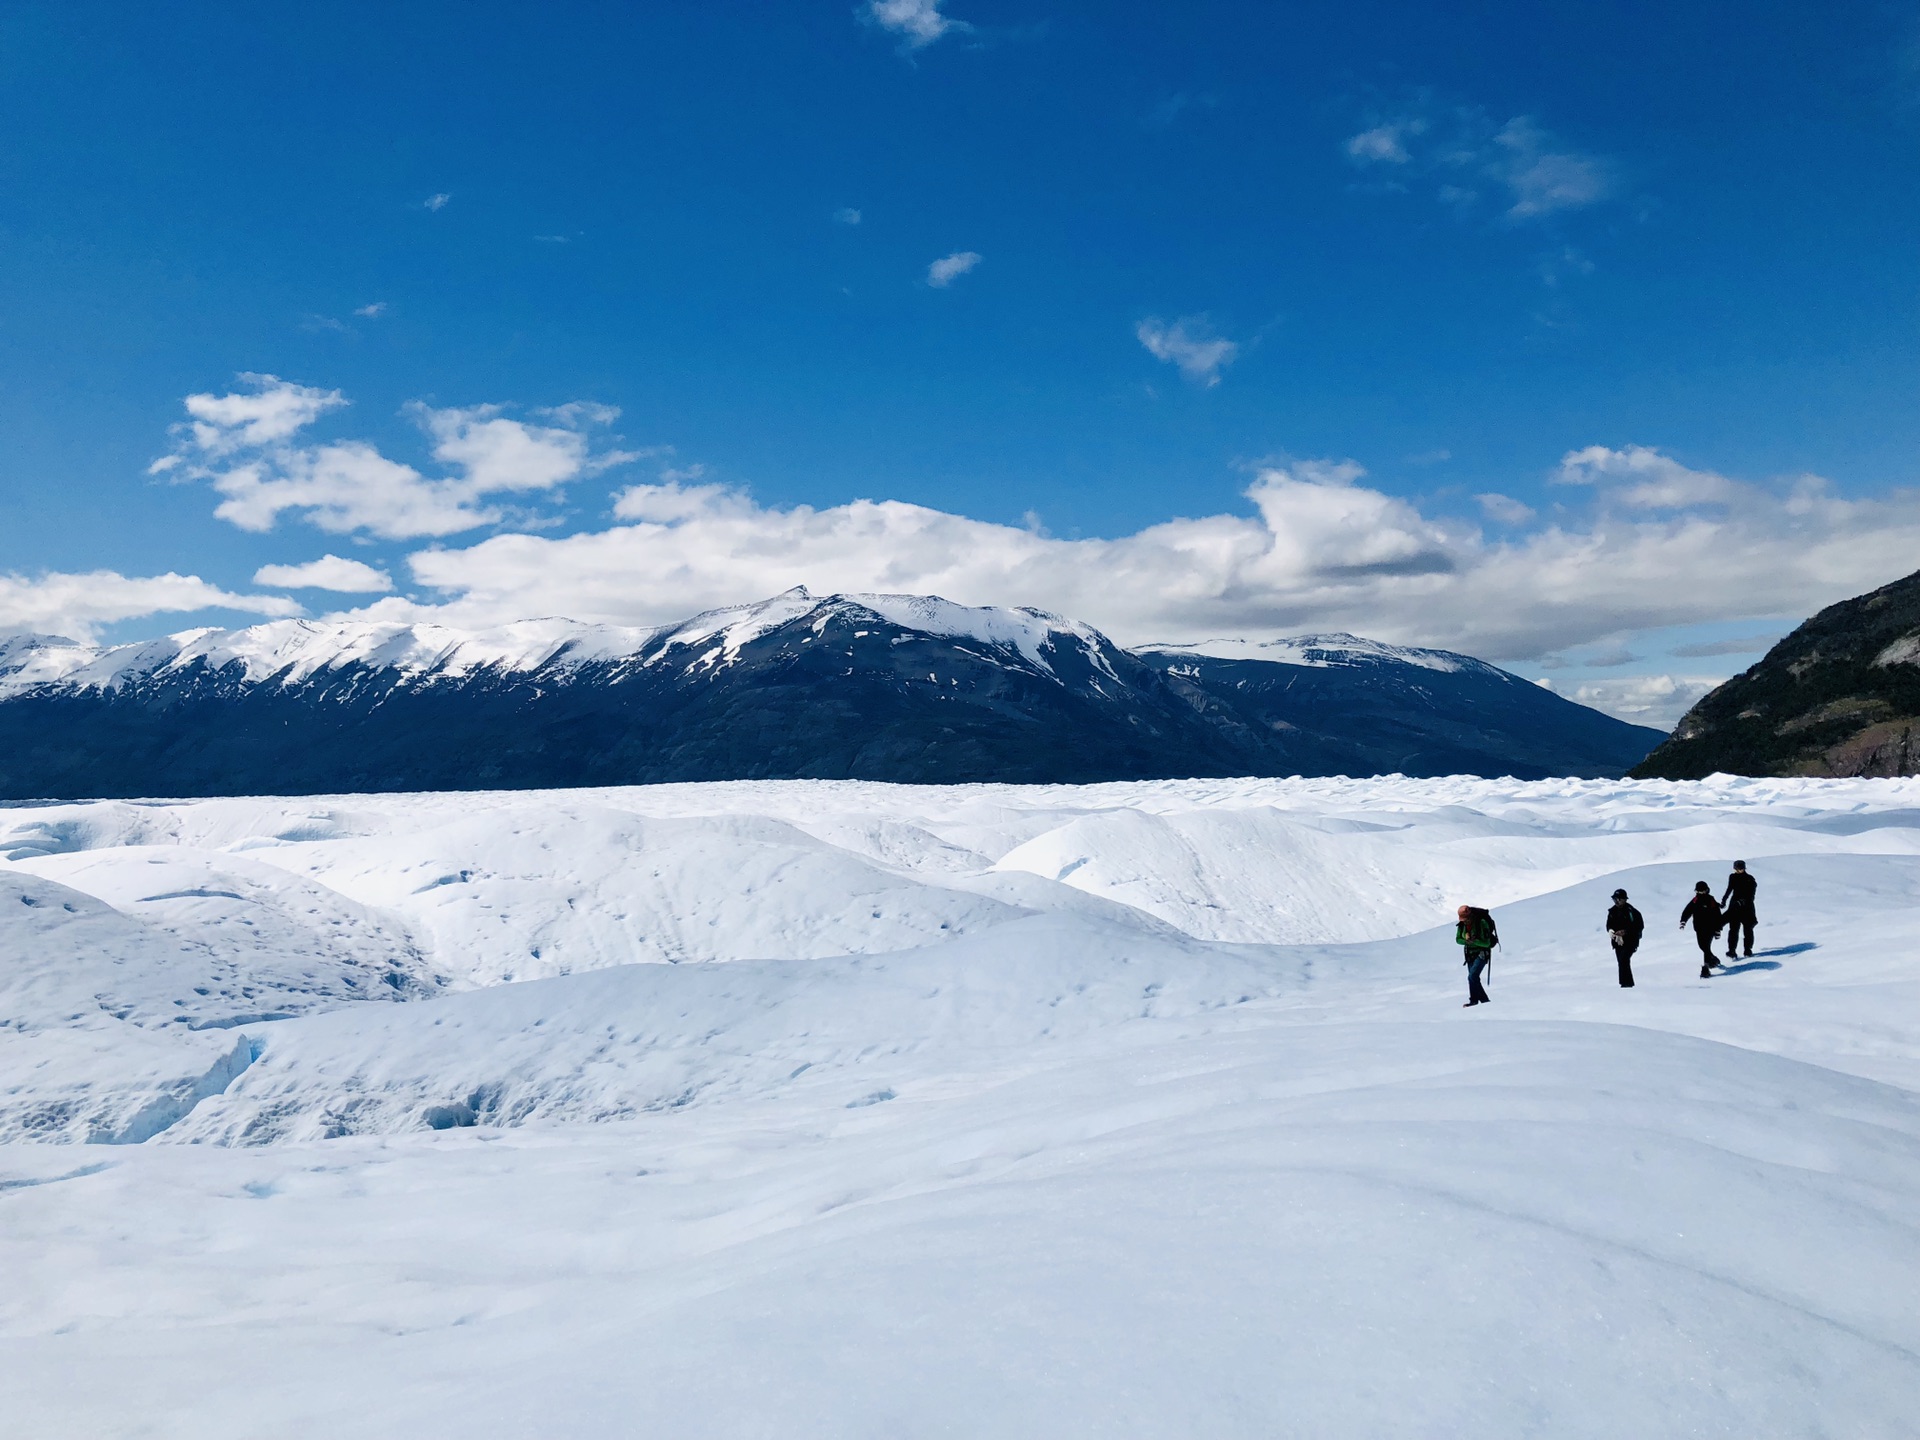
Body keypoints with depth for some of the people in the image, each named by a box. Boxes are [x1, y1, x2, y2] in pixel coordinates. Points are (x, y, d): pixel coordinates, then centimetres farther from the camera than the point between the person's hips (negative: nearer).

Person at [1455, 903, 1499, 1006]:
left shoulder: (1481, 923, -21)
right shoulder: (1462, 924, -4)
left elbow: (1486, 943, -19)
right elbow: (1458, 939, 5)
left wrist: (1473, 941, -34)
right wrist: (1466, 941, -16)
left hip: (1482, 953, -7)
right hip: (1470, 954, 7)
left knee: (1472, 977, -19)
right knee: (1474, 978, 8)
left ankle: (1474, 1000, -14)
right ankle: (1485, 1000, 19)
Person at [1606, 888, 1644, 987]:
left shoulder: (1631, 912, -13)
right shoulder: (1612, 911, 7)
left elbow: (1640, 926, -12)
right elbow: (1609, 924, 15)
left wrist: (1625, 932, -22)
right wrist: (1611, 931, -9)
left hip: (1630, 941, -6)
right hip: (1618, 941, 6)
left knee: (1623, 959, -21)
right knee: (1621, 962, 6)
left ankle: (1626, 983, -19)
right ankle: (1629, 983, 18)